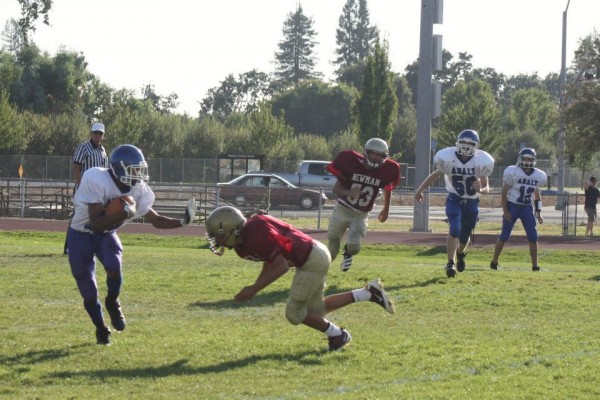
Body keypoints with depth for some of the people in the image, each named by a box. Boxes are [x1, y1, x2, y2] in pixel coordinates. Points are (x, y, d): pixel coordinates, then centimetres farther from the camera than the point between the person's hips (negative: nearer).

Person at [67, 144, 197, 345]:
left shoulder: (138, 191, -12)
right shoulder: (97, 181, -31)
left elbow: (156, 220, -2)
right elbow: (95, 224, -32)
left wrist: (181, 222, -17)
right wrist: (123, 213, -41)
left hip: (107, 234, 4)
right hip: (81, 235, -4)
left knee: (114, 267, -27)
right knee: (88, 292, -1)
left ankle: (112, 304, 4)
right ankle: (100, 327, 27)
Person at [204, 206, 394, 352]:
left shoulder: (256, 235, -27)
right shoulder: (242, 244, 4)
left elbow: (281, 266, -26)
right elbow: (271, 262, 16)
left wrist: (254, 289, -23)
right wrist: (254, 288, 7)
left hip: (313, 260, -10)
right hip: (315, 256, 10)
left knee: (295, 313, -2)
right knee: (315, 310, 19)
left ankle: (337, 335, 16)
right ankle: (368, 293, 21)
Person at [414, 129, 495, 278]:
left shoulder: (481, 162, -17)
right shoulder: (448, 158, -17)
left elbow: (486, 187, -9)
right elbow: (436, 175, 2)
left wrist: (480, 189, -33)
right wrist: (420, 190, 6)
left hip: (472, 202, 2)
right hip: (454, 199, -1)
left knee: (465, 235, 13)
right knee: (454, 230, -21)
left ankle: (460, 254, 46)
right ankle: (450, 263, -14)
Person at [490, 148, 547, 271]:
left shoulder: (538, 176, 2)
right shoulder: (513, 172, -13)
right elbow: (504, 192, -7)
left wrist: (538, 212, 11)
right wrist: (505, 211, -10)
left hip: (527, 207, 4)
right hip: (512, 206, -4)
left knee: (533, 237, -3)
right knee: (504, 236, 0)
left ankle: (535, 266, 3)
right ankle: (494, 262, 13)